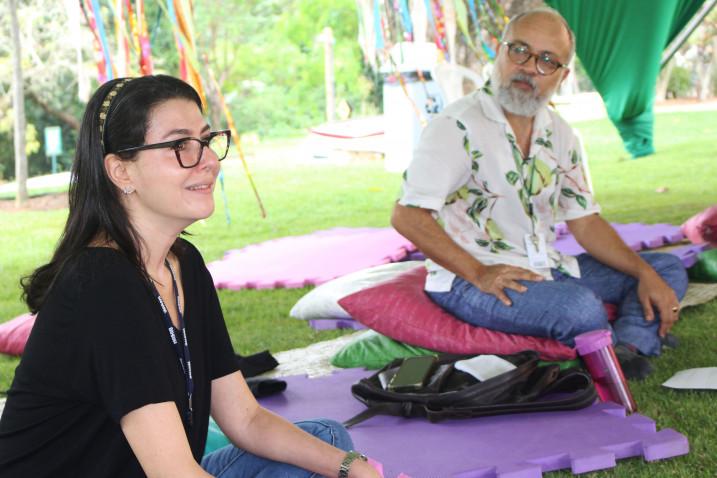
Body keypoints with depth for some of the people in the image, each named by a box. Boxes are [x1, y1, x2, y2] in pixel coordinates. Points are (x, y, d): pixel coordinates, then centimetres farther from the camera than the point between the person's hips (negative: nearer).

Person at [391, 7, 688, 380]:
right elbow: (407, 217, -19)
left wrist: (646, 274, -2)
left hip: (547, 270, 8)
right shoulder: (456, 127, -13)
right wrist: (478, 273, -23)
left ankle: (627, 349, -21)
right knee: (580, 306, -35)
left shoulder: (560, 135, 9)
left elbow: (585, 222, 12)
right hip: (469, 280, -8)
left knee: (667, 270, 3)